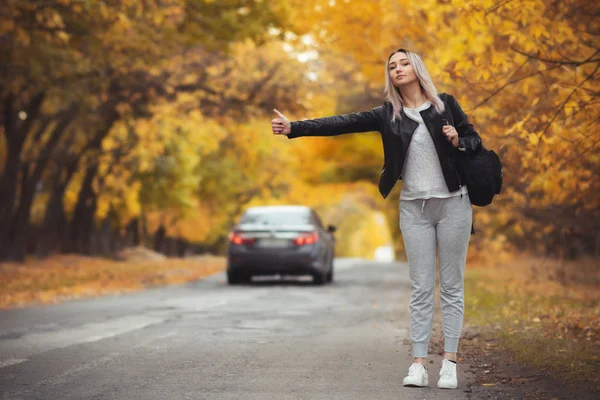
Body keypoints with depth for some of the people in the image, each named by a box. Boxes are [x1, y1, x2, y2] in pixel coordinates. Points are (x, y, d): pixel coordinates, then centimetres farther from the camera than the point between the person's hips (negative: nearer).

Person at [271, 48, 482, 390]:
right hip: (414, 208, 1)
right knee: (421, 288, 1)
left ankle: (450, 362, 3)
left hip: (453, 204, -1)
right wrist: (294, 128, -14)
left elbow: (475, 139, 8)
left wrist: (458, 142, -15)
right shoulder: (387, 114, 4)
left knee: (452, 285, 1)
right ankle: (419, 363, -1)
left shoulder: (445, 103, 1)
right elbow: (342, 124, -5)